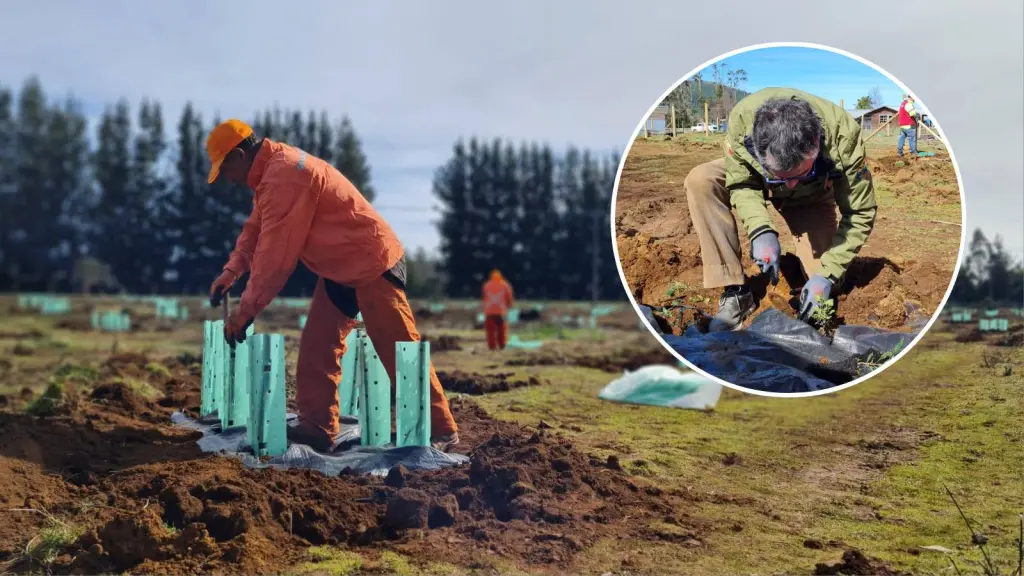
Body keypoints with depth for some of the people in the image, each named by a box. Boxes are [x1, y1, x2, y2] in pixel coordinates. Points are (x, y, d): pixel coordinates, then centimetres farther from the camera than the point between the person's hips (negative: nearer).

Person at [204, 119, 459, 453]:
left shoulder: (283, 175, -23)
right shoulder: (273, 172, 11)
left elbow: (276, 251, -24)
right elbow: (256, 229, 19)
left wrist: (247, 308, -17)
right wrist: (232, 270, 4)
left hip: (373, 265, -10)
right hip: (340, 270, 10)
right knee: (317, 348, 7)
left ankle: (440, 431, 0)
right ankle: (317, 428, 12)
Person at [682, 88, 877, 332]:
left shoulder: (843, 135, -40)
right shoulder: (742, 119, -40)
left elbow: (860, 213, -27)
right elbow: (741, 183, -23)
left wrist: (827, 274, -33)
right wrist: (760, 230, -42)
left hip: (811, 197, -1)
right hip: (754, 179, 1)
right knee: (700, 181, -31)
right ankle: (735, 292, -23)